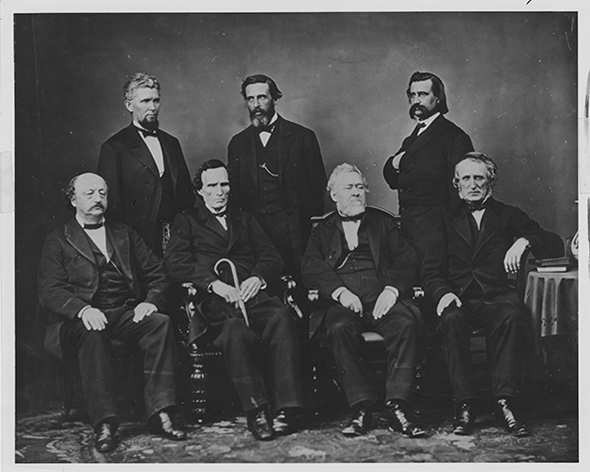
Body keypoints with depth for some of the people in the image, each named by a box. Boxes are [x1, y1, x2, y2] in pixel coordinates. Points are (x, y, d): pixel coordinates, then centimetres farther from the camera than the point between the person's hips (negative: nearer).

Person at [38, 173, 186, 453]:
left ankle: (160, 415, -30)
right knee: (91, 334, -37)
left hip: (127, 313, 3)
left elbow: (156, 273, 17)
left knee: (161, 323, -27)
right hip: (82, 318, -3)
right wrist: (83, 309, -22)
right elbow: (50, 290, -3)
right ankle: (104, 425, -36)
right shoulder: (58, 241, 10)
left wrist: (151, 301, -5)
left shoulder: (124, 234, 22)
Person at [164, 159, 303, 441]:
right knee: (236, 330, -38)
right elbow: (176, 264, 2)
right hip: (215, 300, -3)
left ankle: (285, 408, -36)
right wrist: (213, 283, -13)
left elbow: (272, 257, 19)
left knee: (282, 318, -32)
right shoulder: (186, 221, 19)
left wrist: (258, 277, -5)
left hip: (252, 293, 3)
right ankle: (256, 410, -36)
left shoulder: (244, 220, 30)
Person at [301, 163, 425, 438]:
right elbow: (311, 268, 3)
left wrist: (392, 289, -10)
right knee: (340, 328, -34)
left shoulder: (383, 222, 22)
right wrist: (340, 291, -15)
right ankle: (361, 409, -29)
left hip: (383, 301, 1)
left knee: (406, 324, -31)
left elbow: (406, 260, 10)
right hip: (343, 303, 0)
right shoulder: (322, 231, 20)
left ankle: (397, 407, -31)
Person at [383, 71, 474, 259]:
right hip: (407, 227, 7)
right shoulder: (411, 139, 19)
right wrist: (393, 164, 1)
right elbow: (393, 180, 23)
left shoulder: (454, 136, -6)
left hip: (433, 229, -7)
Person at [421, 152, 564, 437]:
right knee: (451, 320, -34)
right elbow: (430, 270, 9)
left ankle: (506, 401, -34)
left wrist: (525, 241, -13)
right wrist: (443, 293, -13)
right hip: (459, 299, 1)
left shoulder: (509, 216, 18)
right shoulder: (447, 220, 18)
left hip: (497, 296, 0)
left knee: (513, 316, -35)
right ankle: (465, 406, -30)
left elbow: (555, 246, 8)